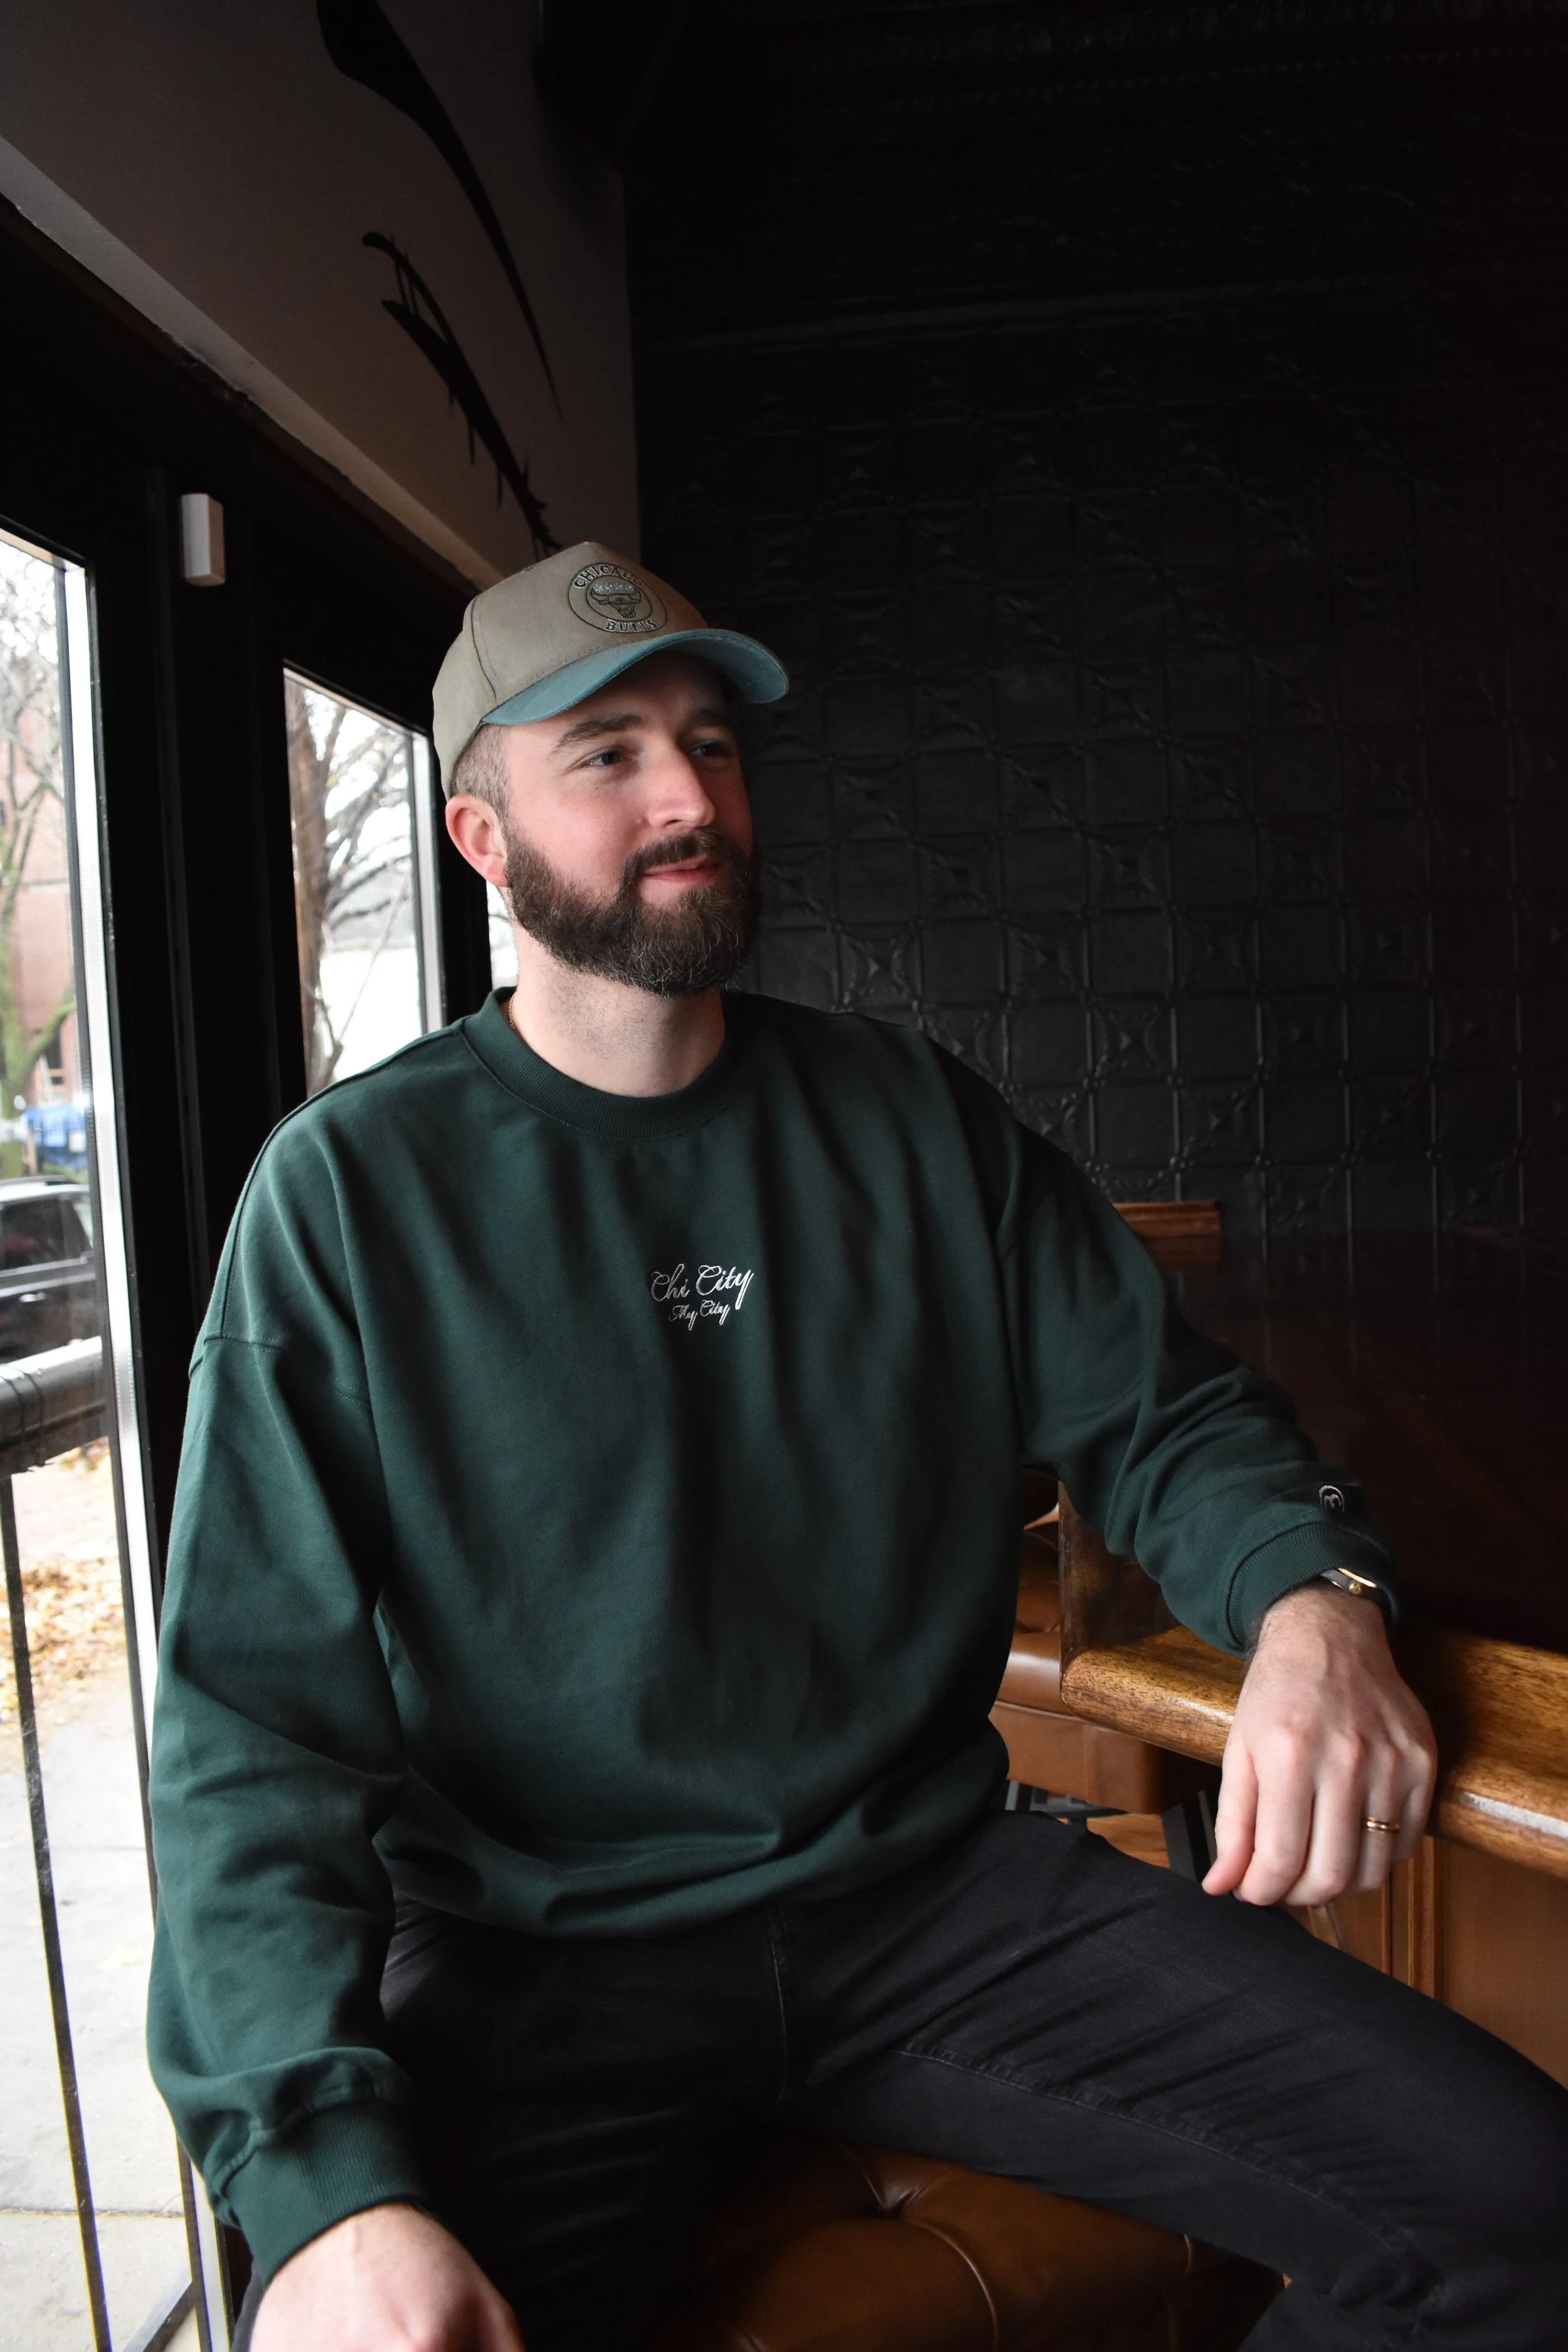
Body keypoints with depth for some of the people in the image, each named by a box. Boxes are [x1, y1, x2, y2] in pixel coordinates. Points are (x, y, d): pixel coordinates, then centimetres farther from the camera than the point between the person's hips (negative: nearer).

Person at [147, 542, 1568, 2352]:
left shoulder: (914, 1117, 5)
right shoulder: (352, 1188, -5)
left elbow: (1163, 1416, 8)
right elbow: (256, 1716, -9)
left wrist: (1310, 1597, -15)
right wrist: (324, 2178, -22)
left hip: (929, 1888, 3)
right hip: (543, 1954, -2)